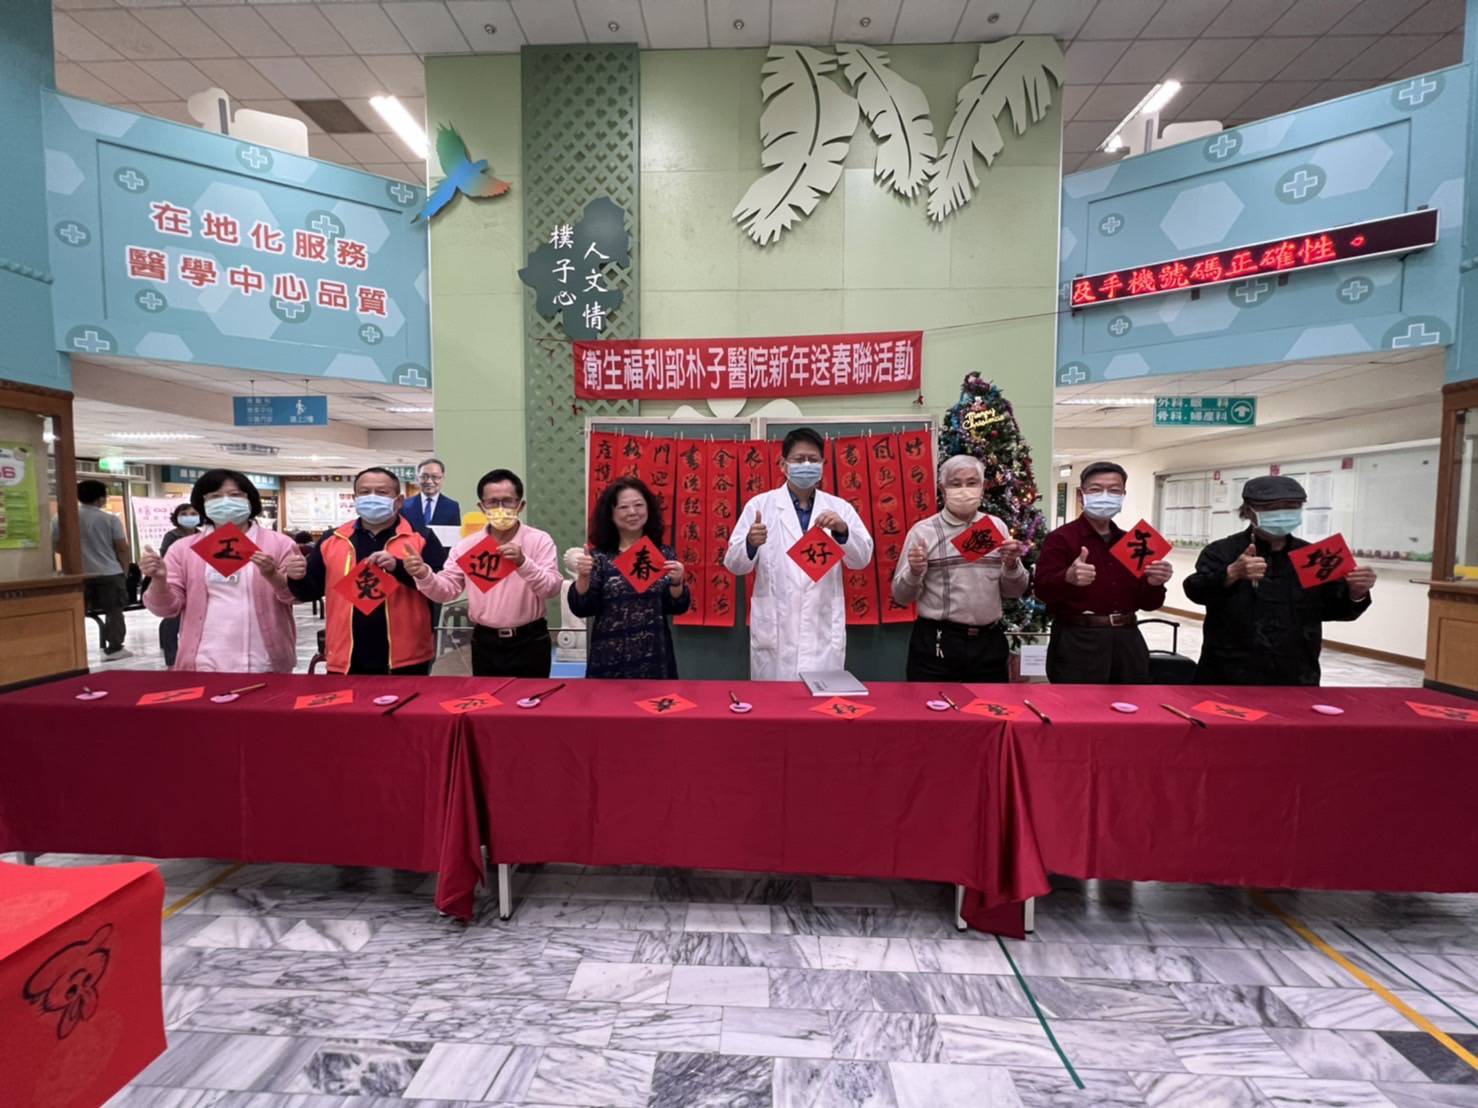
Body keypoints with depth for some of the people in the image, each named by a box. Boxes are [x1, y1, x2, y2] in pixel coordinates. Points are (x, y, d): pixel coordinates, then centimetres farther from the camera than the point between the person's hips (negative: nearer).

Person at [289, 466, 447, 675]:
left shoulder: (421, 538, -1)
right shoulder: (331, 540, 10)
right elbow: (309, 591, 14)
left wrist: (398, 567, -24)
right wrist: (298, 577, -8)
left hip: (405, 660, -2)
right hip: (346, 661, 3)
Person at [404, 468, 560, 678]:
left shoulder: (540, 540, -6)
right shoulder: (468, 545, 3)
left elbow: (552, 588, -16)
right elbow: (446, 590, 2)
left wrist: (523, 562, -30)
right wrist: (424, 576, -18)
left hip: (529, 641, -2)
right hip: (485, 642, 3)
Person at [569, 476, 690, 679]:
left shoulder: (663, 554, 2)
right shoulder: (599, 556, -1)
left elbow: (677, 607, 0)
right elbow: (581, 609, -4)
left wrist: (676, 582, -18)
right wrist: (583, 577, -20)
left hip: (654, 658, 1)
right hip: (609, 659, -1)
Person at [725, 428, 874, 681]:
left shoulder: (839, 508, 7)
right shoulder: (760, 505, 2)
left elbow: (862, 559, 2)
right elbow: (734, 564, 1)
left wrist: (843, 530, -17)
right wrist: (750, 543, -21)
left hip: (824, 634, 1)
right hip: (774, 635, -1)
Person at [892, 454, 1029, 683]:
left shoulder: (996, 526, 7)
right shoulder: (923, 531, -3)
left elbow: (1014, 592, 11)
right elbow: (901, 596, -3)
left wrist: (1011, 565, -8)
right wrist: (914, 572, -21)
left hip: (989, 642, 3)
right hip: (935, 643, -3)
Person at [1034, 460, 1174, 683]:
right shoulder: (1061, 538, -5)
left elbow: (1147, 604, 14)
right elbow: (1043, 591, -17)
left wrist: (1153, 584, -7)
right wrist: (1068, 578, -36)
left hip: (1127, 640, 6)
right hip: (1077, 642, -6)